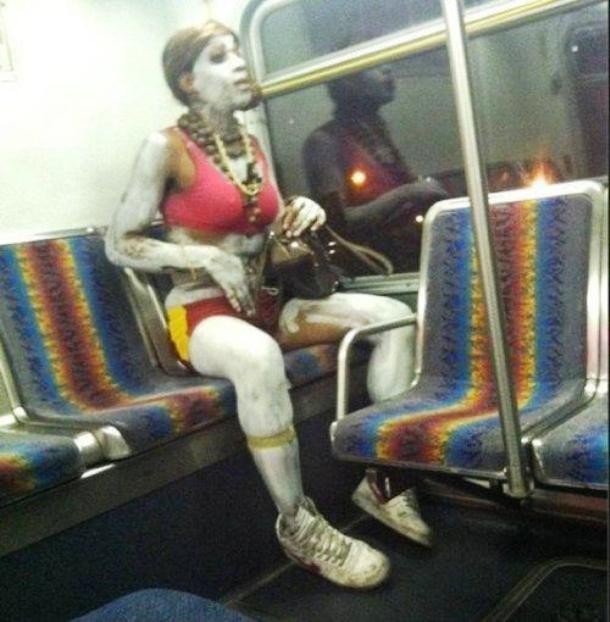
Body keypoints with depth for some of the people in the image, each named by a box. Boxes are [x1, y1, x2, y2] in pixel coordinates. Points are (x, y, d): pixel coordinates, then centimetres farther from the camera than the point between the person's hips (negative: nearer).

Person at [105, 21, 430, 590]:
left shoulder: (253, 146, 12)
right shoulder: (166, 148, -8)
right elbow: (119, 244, -7)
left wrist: (304, 214, -2)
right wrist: (207, 257, -18)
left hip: (264, 302, 7)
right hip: (200, 313, -7)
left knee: (393, 315, -10)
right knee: (259, 357, -42)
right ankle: (298, 524, -24)